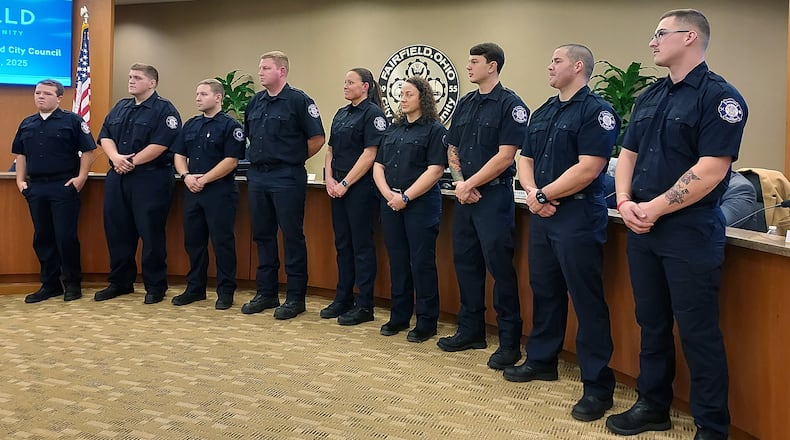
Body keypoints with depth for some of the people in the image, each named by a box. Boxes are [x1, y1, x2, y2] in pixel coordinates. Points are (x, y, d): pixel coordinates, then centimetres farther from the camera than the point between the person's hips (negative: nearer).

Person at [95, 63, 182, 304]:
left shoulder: (164, 110, -5)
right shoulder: (120, 108, 18)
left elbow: (160, 145, -16)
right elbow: (105, 136, 10)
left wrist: (132, 162, -15)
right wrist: (116, 157, -10)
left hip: (150, 178, -7)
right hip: (117, 178, 7)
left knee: (151, 233, -2)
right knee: (117, 230, 11)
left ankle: (155, 286, 9)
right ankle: (120, 282, 24)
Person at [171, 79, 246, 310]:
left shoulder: (230, 126, -6)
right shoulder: (191, 125, 15)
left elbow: (231, 161, -14)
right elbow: (179, 155, 14)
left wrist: (204, 179, -15)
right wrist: (186, 176, -5)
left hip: (220, 192, -7)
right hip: (192, 191, 7)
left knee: (222, 242, -2)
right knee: (193, 241, 11)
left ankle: (226, 291, 7)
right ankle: (195, 288, 23)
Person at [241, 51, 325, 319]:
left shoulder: (298, 100, -8)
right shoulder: (255, 102, 13)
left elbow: (317, 139, -9)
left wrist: (294, 158, 1)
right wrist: (261, 156, 15)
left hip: (287, 178, -7)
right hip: (257, 176, 7)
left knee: (292, 237, -1)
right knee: (263, 236, 12)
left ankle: (295, 297, 8)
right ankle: (266, 292, 23)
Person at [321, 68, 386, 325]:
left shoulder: (372, 114, -8)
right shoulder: (341, 114, 16)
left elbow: (369, 154, -16)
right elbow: (331, 150, 16)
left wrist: (345, 184, -16)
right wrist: (329, 179, 0)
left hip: (360, 187, -8)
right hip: (338, 187, 8)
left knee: (362, 245, -2)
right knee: (342, 243, 12)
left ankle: (364, 306, 5)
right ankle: (343, 299, 22)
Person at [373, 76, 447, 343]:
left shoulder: (434, 130, -3)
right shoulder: (394, 130, 16)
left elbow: (435, 170, -13)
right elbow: (378, 166, 11)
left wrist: (405, 197, -15)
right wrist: (389, 194, -7)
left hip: (421, 203, -6)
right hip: (391, 202, 6)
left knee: (421, 262, -2)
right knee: (397, 261, 11)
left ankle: (426, 322, 8)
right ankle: (399, 316, 22)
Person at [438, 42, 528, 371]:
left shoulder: (510, 105, -8)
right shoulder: (465, 104, 14)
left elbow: (505, 156, -14)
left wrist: (469, 184, -11)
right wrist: (460, 184, -2)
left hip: (494, 195, -7)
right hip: (465, 195, 7)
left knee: (499, 266, -5)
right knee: (465, 262, 11)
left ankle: (509, 341, 4)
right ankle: (471, 330, 24)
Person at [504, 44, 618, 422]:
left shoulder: (596, 111, -10)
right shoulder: (542, 113, 16)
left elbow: (588, 168, -19)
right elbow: (525, 160, 15)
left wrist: (543, 195, -13)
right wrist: (532, 192, -6)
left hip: (579, 215, -8)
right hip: (542, 214, 8)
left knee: (587, 301, -4)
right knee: (544, 291, 16)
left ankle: (598, 385, 4)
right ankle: (541, 360, 32)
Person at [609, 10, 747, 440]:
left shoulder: (719, 96, -9)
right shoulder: (649, 97, 14)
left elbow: (711, 170, -18)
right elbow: (628, 154, 14)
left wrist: (654, 209, -16)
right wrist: (625, 202, -4)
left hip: (691, 231, -7)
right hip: (642, 228, 7)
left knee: (697, 331, 1)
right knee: (652, 322, 15)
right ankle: (653, 405, 29)